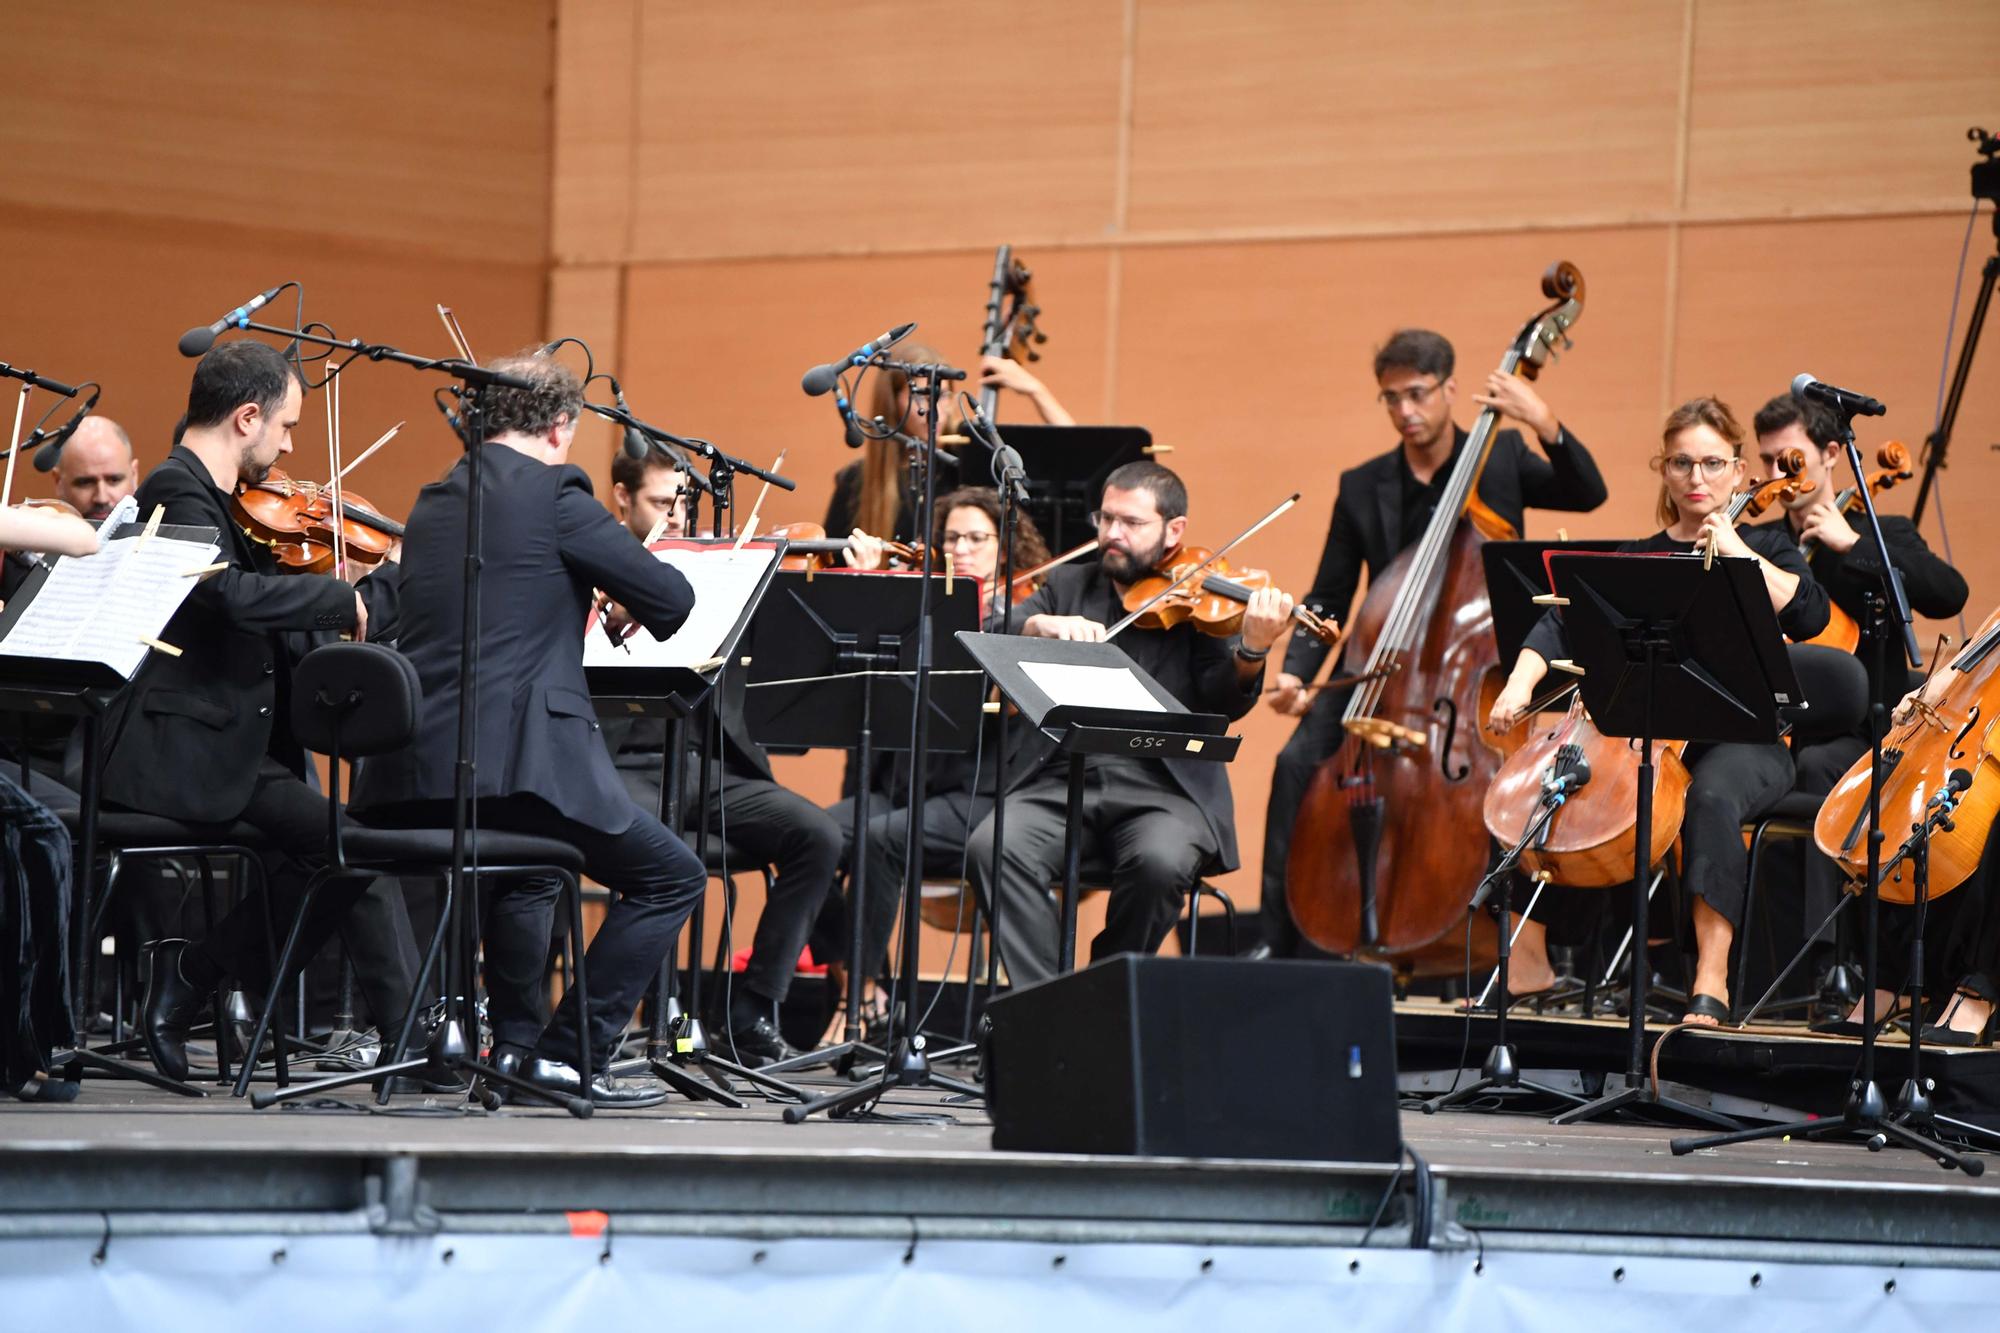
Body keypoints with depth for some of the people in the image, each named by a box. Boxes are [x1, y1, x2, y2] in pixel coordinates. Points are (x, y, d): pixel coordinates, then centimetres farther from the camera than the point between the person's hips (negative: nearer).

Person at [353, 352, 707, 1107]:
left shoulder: (432, 504, 18)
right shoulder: (552, 492, -4)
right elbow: (672, 597, -2)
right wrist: (636, 609, 19)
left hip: (407, 784, 8)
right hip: (515, 761, -8)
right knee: (671, 877, 6)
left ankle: (518, 1043, 33)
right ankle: (569, 1055, -1)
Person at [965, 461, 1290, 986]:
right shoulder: (1069, 585, 18)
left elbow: (1223, 704, -7)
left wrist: (1252, 650, -27)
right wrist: (1041, 624, -17)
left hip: (1163, 790, -3)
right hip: (1061, 782, 3)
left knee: (1160, 861, -33)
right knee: (993, 847, -26)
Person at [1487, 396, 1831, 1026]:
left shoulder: (1763, 551, 10)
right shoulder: (1636, 560, 15)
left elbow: (1810, 616, -9)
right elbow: (1563, 622, 2)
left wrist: (1736, 549, -11)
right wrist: (1521, 684, -16)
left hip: (1742, 741, -3)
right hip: (1646, 736, 3)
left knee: (1712, 794, -39)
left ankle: (1711, 978, -39)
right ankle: (1528, 956, -11)